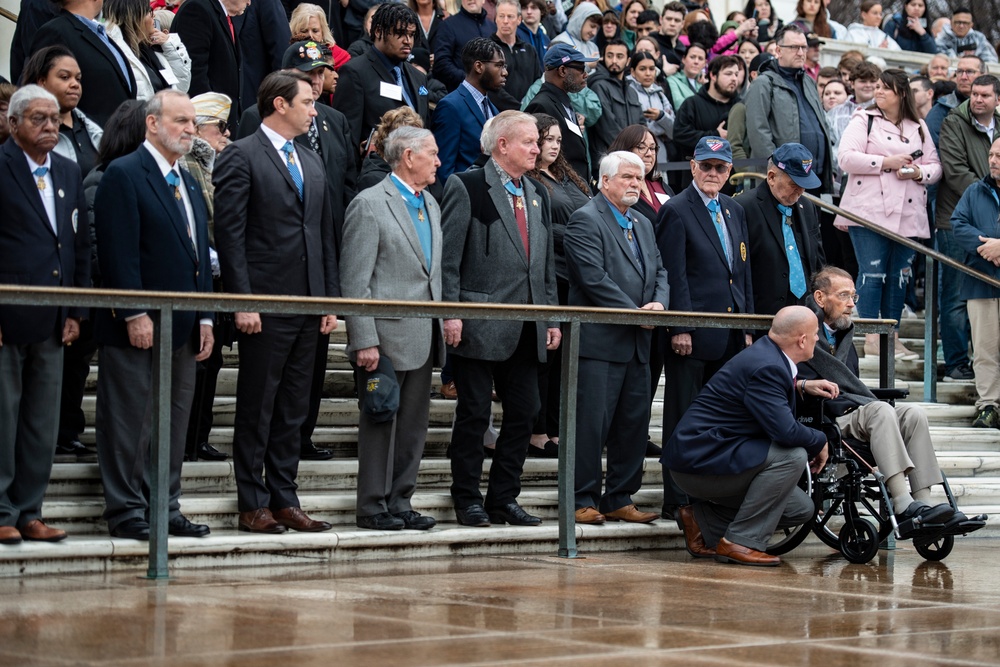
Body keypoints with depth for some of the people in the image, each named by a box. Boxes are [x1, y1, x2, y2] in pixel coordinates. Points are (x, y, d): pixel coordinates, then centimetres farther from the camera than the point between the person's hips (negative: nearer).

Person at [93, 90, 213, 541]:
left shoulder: (189, 184, 18)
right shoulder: (124, 175, -8)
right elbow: (119, 252, -15)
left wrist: (205, 318, 13)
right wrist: (134, 315, -20)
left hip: (182, 329, 8)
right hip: (136, 328, -8)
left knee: (174, 423, 10)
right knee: (129, 422, -2)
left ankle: (166, 508, 17)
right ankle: (125, 512, 3)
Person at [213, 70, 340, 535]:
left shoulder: (311, 162, 18)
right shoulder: (241, 157, -5)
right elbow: (230, 235, -11)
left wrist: (331, 299, 10)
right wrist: (243, 302, -16)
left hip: (308, 306, 7)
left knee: (293, 410, 10)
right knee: (257, 409, 0)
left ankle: (284, 500, 16)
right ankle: (252, 504, 6)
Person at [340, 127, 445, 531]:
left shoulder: (430, 205, 17)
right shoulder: (370, 205, -9)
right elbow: (354, 281, -12)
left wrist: (443, 324, 11)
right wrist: (365, 342, -17)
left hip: (423, 338, 8)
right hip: (387, 337, -8)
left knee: (413, 425, 9)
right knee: (380, 422, -1)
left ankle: (400, 503, 16)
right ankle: (373, 507, 6)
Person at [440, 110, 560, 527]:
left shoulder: (537, 195, 17)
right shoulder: (466, 187, -4)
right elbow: (449, 257, -8)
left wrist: (552, 316, 14)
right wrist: (451, 313, -15)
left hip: (527, 330, 7)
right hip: (480, 327, -7)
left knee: (524, 414, 7)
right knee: (474, 414, 0)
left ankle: (503, 499, 16)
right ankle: (467, 500, 9)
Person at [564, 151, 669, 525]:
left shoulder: (643, 224, 20)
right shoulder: (586, 220, -7)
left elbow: (659, 271, 17)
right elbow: (594, 279, -16)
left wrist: (659, 303, -5)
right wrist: (636, 313, -14)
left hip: (637, 344, 8)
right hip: (600, 341, -8)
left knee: (634, 423, 9)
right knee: (591, 424, -6)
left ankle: (620, 500, 17)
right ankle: (583, 501, 0)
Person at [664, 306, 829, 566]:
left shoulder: (767, 353, 10)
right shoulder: (766, 367, -22)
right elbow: (785, 431, -31)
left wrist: (802, 385, 25)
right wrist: (820, 442, -11)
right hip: (699, 459, -11)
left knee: (802, 509, 7)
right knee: (793, 455, -26)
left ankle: (703, 519, 13)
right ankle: (739, 541, -18)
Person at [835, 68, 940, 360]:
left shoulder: (919, 128, 16)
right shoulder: (864, 120, 4)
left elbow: (935, 167, 14)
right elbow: (846, 158, -9)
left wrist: (919, 173, -8)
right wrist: (887, 163, -13)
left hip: (908, 213, 4)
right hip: (870, 212, -4)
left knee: (899, 276, 6)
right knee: (872, 273, -7)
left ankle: (892, 337, 13)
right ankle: (872, 339, -5)